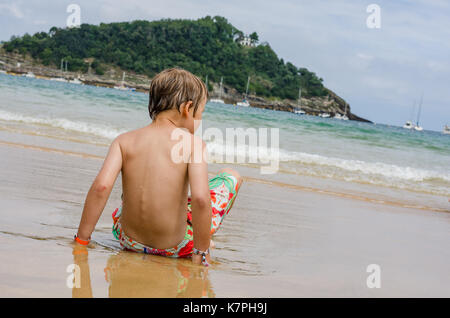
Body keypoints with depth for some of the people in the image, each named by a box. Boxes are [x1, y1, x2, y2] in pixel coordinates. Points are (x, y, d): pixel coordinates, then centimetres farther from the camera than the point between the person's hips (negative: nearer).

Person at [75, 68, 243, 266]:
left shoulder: (123, 141, -4)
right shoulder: (194, 144, -12)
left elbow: (101, 186, -16)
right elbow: (201, 198, -24)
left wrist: (81, 240, -9)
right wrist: (202, 252, -15)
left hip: (129, 241, 4)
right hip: (174, 247, -4)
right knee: (231, 176, 16)